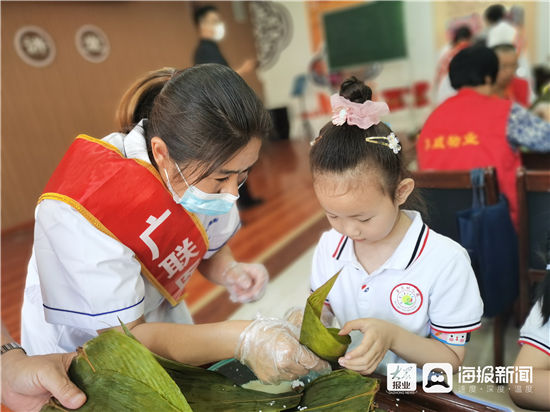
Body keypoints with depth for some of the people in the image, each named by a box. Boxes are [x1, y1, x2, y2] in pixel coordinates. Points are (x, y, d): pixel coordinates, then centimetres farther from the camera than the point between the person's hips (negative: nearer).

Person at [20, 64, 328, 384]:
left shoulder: (207, 169, -17)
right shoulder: (78, 213, -34)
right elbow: (124, 337, -29)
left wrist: (231, 272, -21)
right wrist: (243, 339, -38)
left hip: (165, 328, 4)